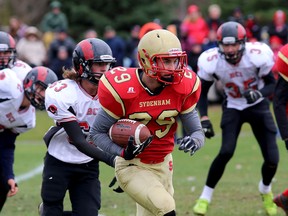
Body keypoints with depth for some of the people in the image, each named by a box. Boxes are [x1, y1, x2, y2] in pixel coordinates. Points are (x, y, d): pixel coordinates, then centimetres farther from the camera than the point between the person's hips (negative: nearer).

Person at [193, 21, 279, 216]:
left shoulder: (257, 55, -28)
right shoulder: (212, 61, -23)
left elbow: (271, 83, -13)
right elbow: (202, 91, -6)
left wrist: (259, 93, -34)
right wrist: (204, 118, -16)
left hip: (258, 105, 0)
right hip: (233, 107, 0)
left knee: (272, 159, -7)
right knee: (226, 152, -22)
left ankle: (265, 189, 27)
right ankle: (206, 196, -4)